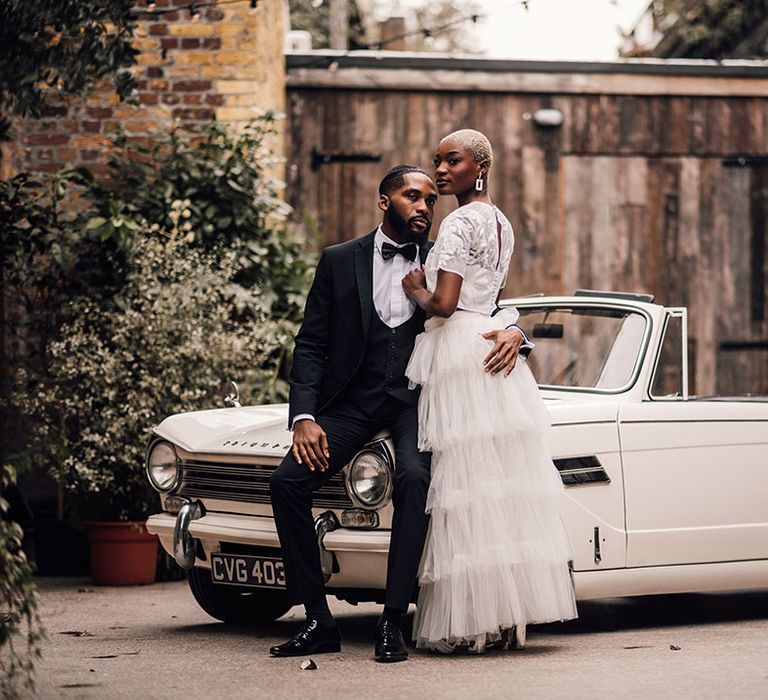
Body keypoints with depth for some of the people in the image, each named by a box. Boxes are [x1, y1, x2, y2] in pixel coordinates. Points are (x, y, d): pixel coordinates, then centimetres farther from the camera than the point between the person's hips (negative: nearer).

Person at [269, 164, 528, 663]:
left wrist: (512, 332, -18)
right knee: (287, 482, -20)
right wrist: (304, 417, -10)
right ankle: (318, 622, -12)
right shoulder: (340, 261, 6)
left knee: (414, 477, -32)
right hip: (353, 399, 1)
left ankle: (393, 622, -28)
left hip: (416, 400, -1)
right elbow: (311, 346, 4)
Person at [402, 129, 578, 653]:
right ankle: (510, 617, 6)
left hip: (459, 350, -9)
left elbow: (443, 303, -17)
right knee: (507, 483, 6)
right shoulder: (501, 223, 18)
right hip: (495, 348, 9)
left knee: (467, 490, -9)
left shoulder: (460, 222, -10)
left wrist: (415, 290, 1)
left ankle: (473, 622, -10)